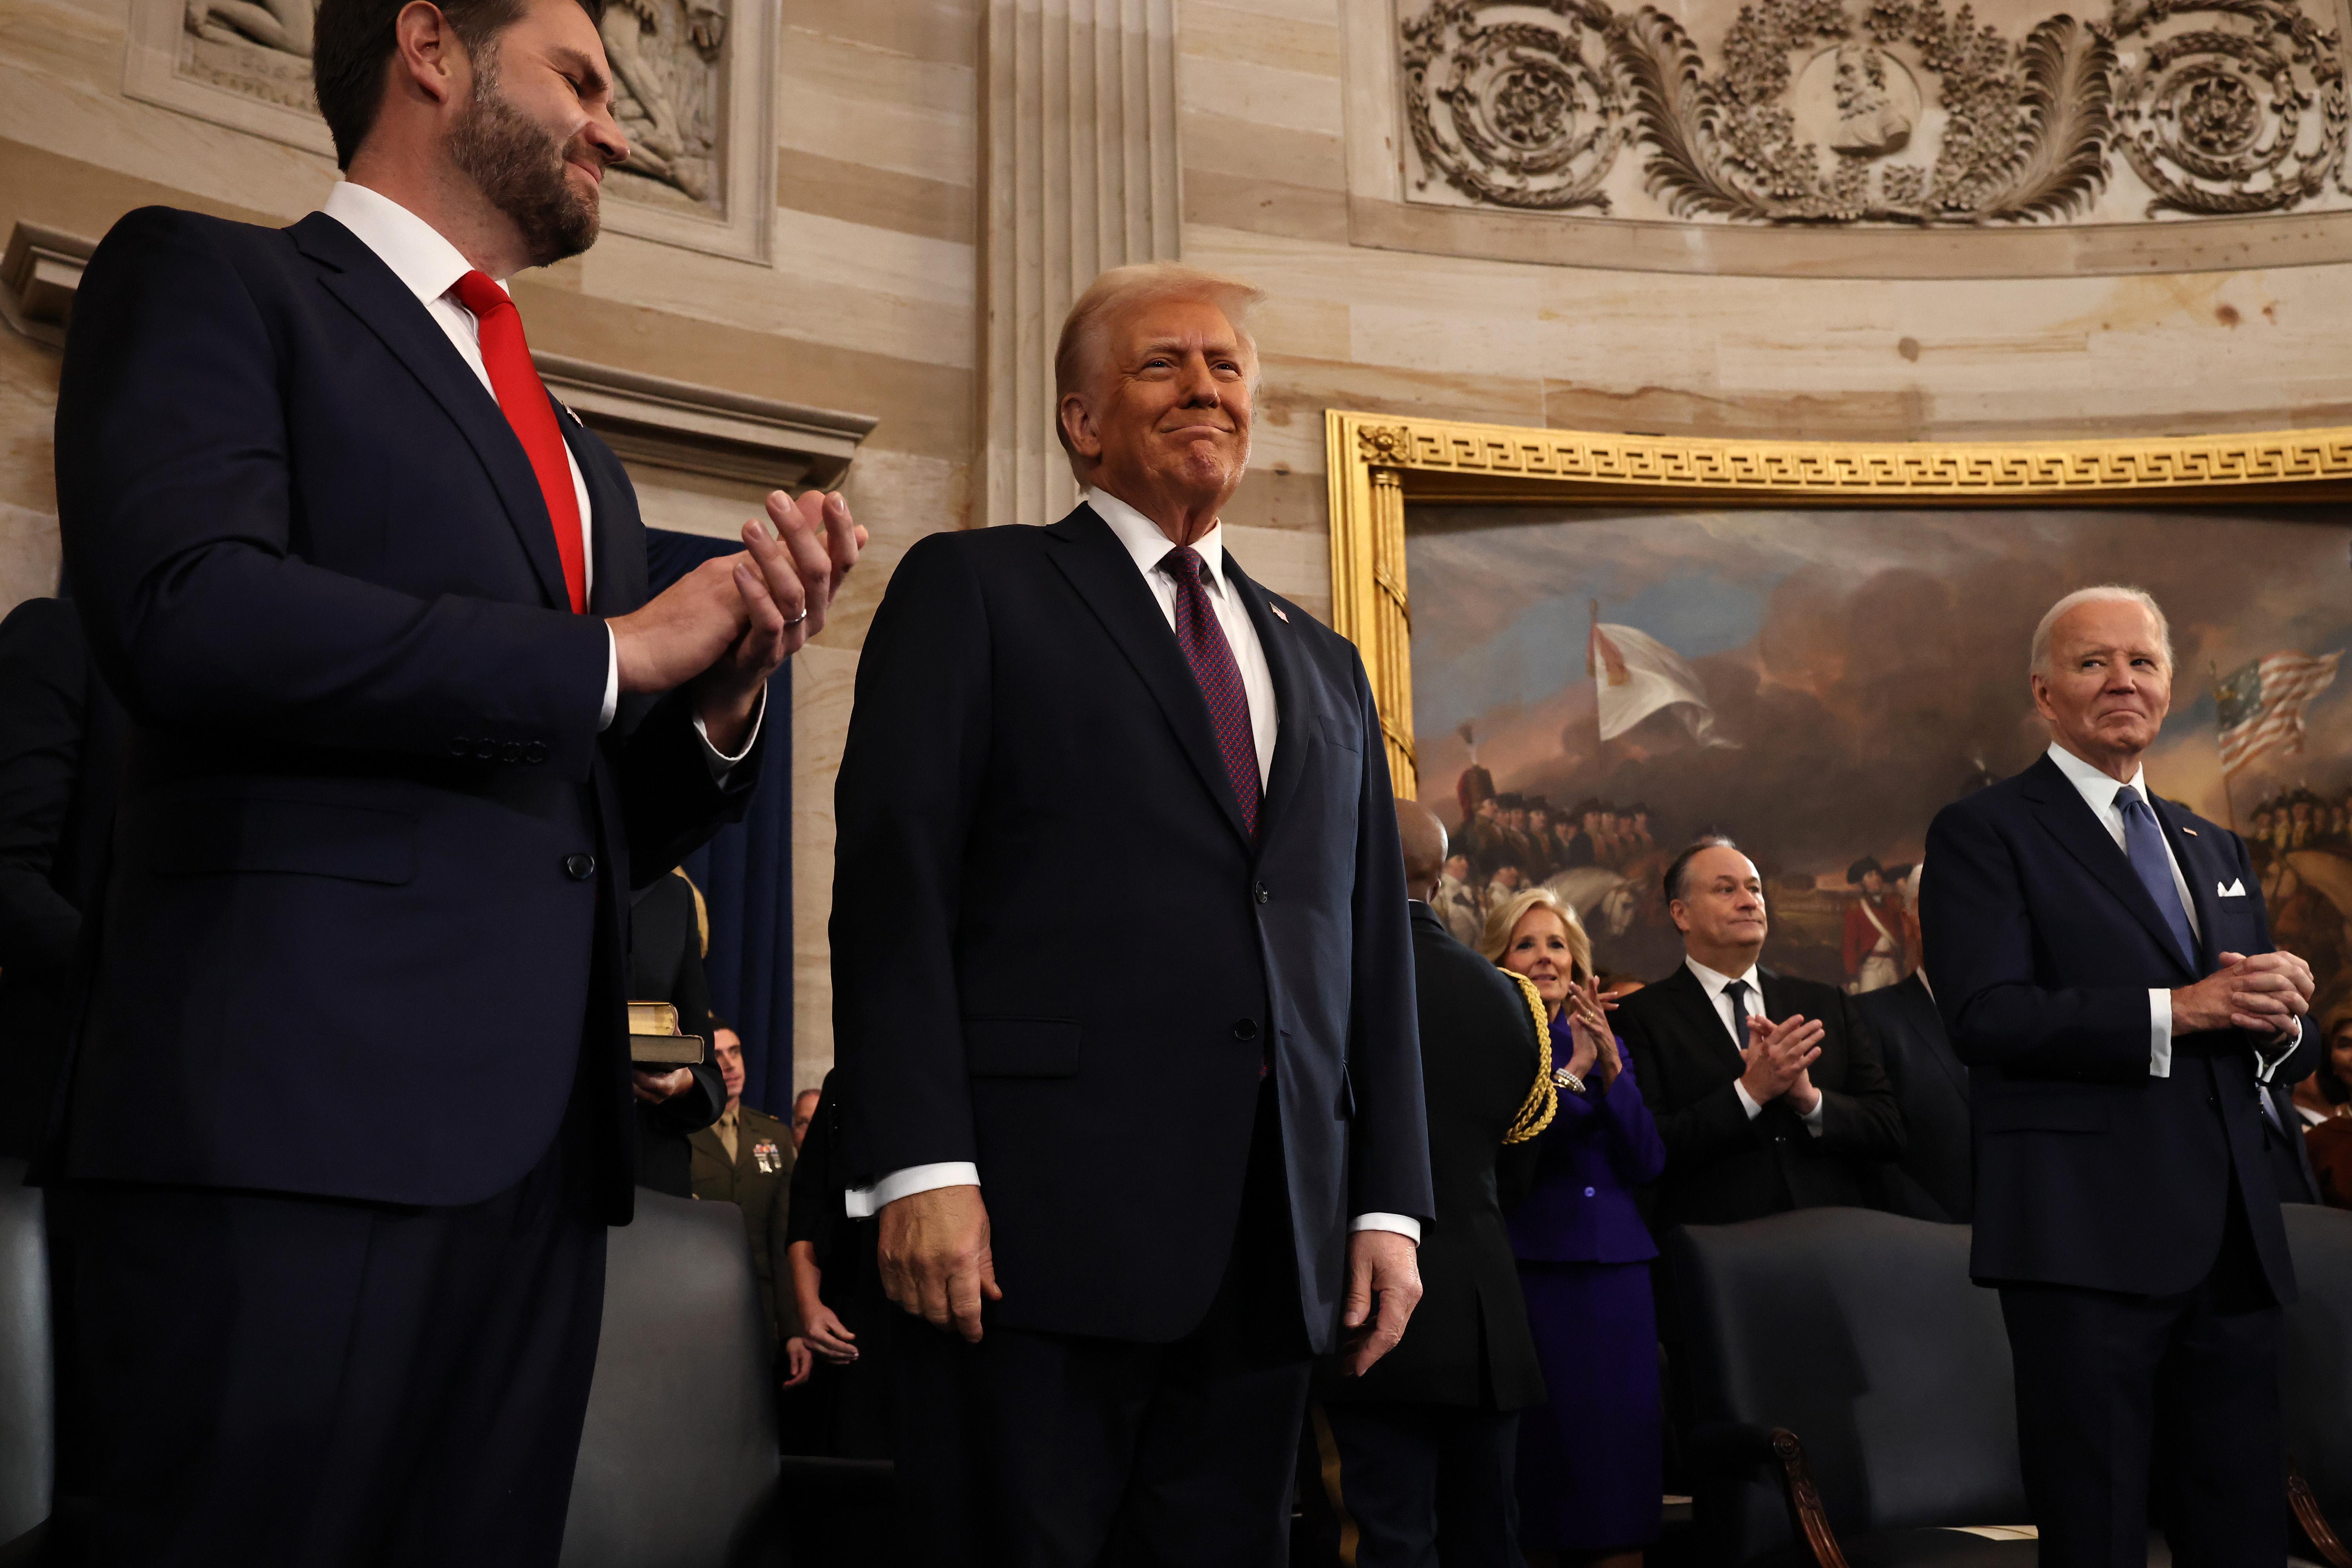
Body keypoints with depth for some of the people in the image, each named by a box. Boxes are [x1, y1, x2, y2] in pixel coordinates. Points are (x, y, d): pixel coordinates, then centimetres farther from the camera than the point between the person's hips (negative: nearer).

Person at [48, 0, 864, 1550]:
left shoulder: (577, 457, 25)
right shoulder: (206, 280, 5)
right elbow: (181, 606, -15)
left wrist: (728, 686, 3)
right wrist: (613, 650, -7)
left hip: (542, 1132, 7)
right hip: (298, 1104, -6)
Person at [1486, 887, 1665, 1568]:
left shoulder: (1609, 1045, 14)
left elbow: (1648, 1163, 2)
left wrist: (1610, 1065, -9)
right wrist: (1571, 1070, -16)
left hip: (1614, 1271, 4)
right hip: (1529, 1267, -4)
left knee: (1620, 1446, 1)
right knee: (1540, 1446, -2)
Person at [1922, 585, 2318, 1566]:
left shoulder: (2215, 850, 21)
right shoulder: (1985, 833, 0)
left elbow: (2287, 1048, 19)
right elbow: (1986, 1016, -14)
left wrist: (2280, 1015, -5)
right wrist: (2174, 1011, -18)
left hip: (2234, 1249, 6)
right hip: (2088, 1247, -6)